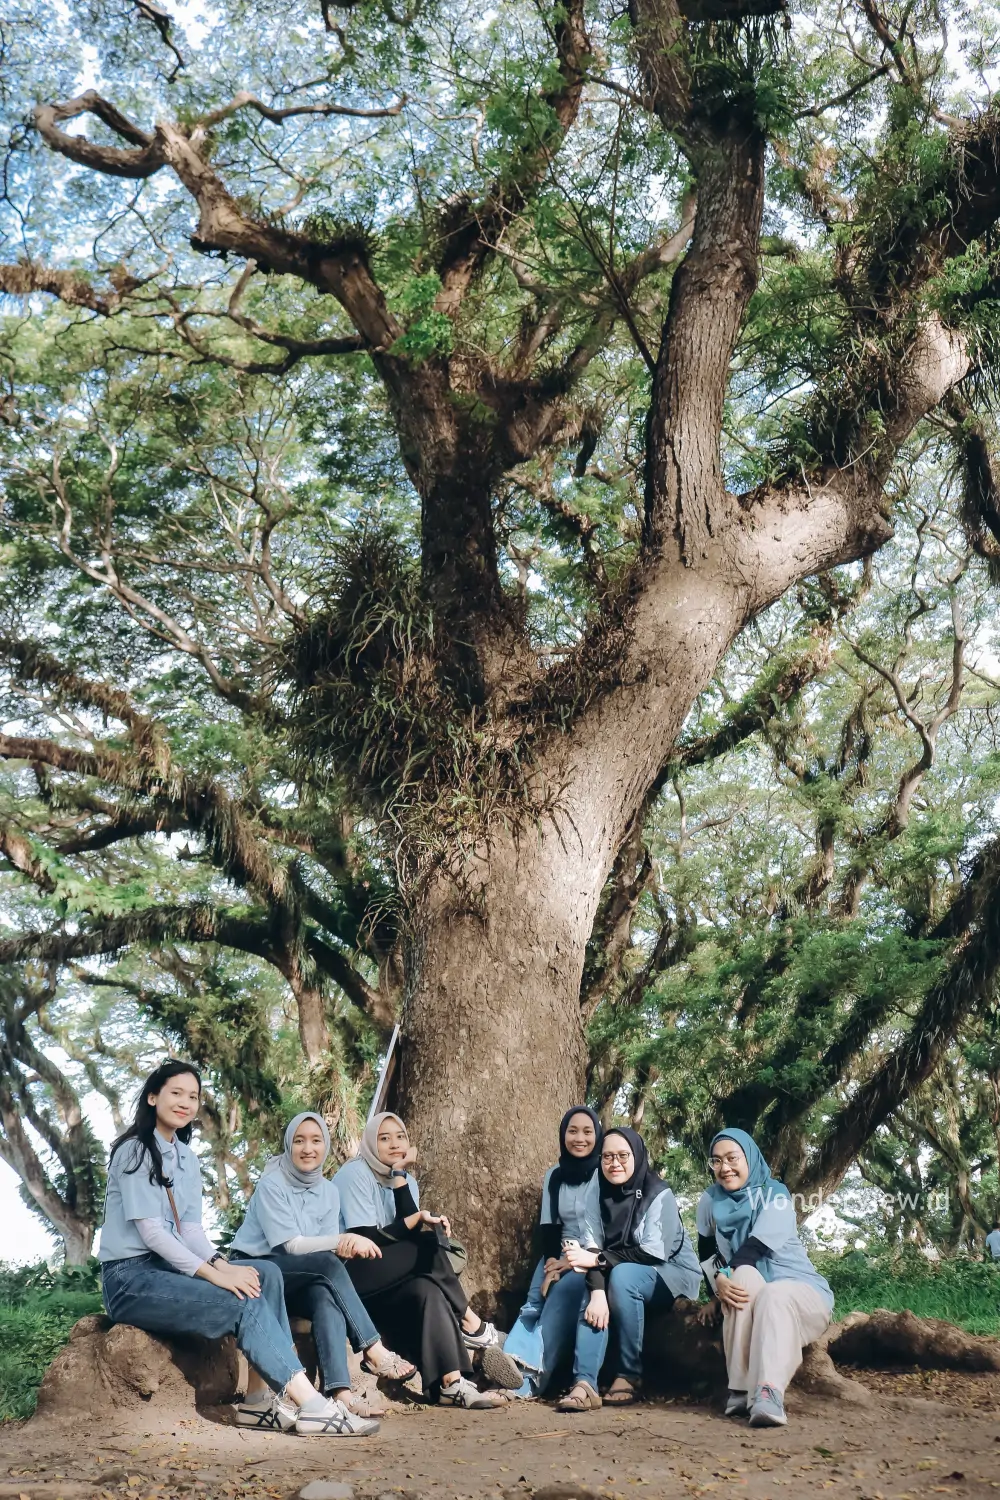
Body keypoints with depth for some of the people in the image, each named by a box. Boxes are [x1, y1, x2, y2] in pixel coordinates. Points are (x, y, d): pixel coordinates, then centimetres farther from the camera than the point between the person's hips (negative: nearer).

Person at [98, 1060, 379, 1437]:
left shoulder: (186, 1159, 15)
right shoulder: (135, 1151, -10)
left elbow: (191, 1228, 6)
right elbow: (150, 1230, -18)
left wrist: (221, 1265, -14)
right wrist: (213, 1273, -25)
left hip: (170, 1267, 8)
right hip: (130, 1279, -8)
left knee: (266, 1274, -13)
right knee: (244, 1304, -25)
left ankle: (262, 1398, -20)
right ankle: (311, 1406, -26)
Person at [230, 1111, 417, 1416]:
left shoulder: (329, 1191, 6)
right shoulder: (271, 1184, -12)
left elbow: (331, 1246, -1)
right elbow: (290, 1244, -19)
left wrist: (346, 1245, -26)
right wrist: (343, 1240, -29)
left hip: (298, 1284, 5)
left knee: (326, 1297, -33)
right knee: (327, 1263, -32)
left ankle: (340, 1392, -47)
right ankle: (374, 1351, -31)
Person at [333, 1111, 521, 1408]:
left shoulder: (406, 1180, 12)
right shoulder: (355, 1174, -9)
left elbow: (408, 1234, -6)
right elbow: (364, 1241, -16)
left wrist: (399, 1176, -15)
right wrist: (418, 1219, -16)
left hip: (391, 1280, 6)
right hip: (351, 1277, -6)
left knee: (426, 1289, -27)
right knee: (429, 1247, -25)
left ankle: (451, 1383, -33)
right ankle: (473, 1326, -18)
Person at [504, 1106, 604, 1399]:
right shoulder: (553, 1176, 12)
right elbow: (548, 1224, 7)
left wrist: (574, 1262, -19)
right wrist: (551, 1261, -12)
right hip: (560, 1255, 4)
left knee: (563, 1292, -33)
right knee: (534, 1302, -24)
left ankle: (530, 1379, -40)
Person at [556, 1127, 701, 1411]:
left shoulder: (659, 1195, -17)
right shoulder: (601, 1194, -2)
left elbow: (653, 1254, -24)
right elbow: (595, 1250, -11)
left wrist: (597, 1259, -28)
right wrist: (598, 1292, -30)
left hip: (673, 1274, -5)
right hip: (628, 1276, 5)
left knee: (622, 1275, -32)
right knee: (592, 1290, -25)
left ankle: (630, 1376, -22)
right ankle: (584, 1383, -35)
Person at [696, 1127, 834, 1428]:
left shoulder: (775, 1194, -8)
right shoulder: (710, 1199, 4)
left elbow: (756, 1247, -20)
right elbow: (706, 1253, 2)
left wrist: (726, 1276, -30)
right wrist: (718, 1281, -16)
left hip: (799, 1288, -2)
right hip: (748, 1290, 2)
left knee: (774, 1295, -37)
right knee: (745, 1276, -32)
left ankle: (769, 1395, -57)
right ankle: (740, 1390, -37)